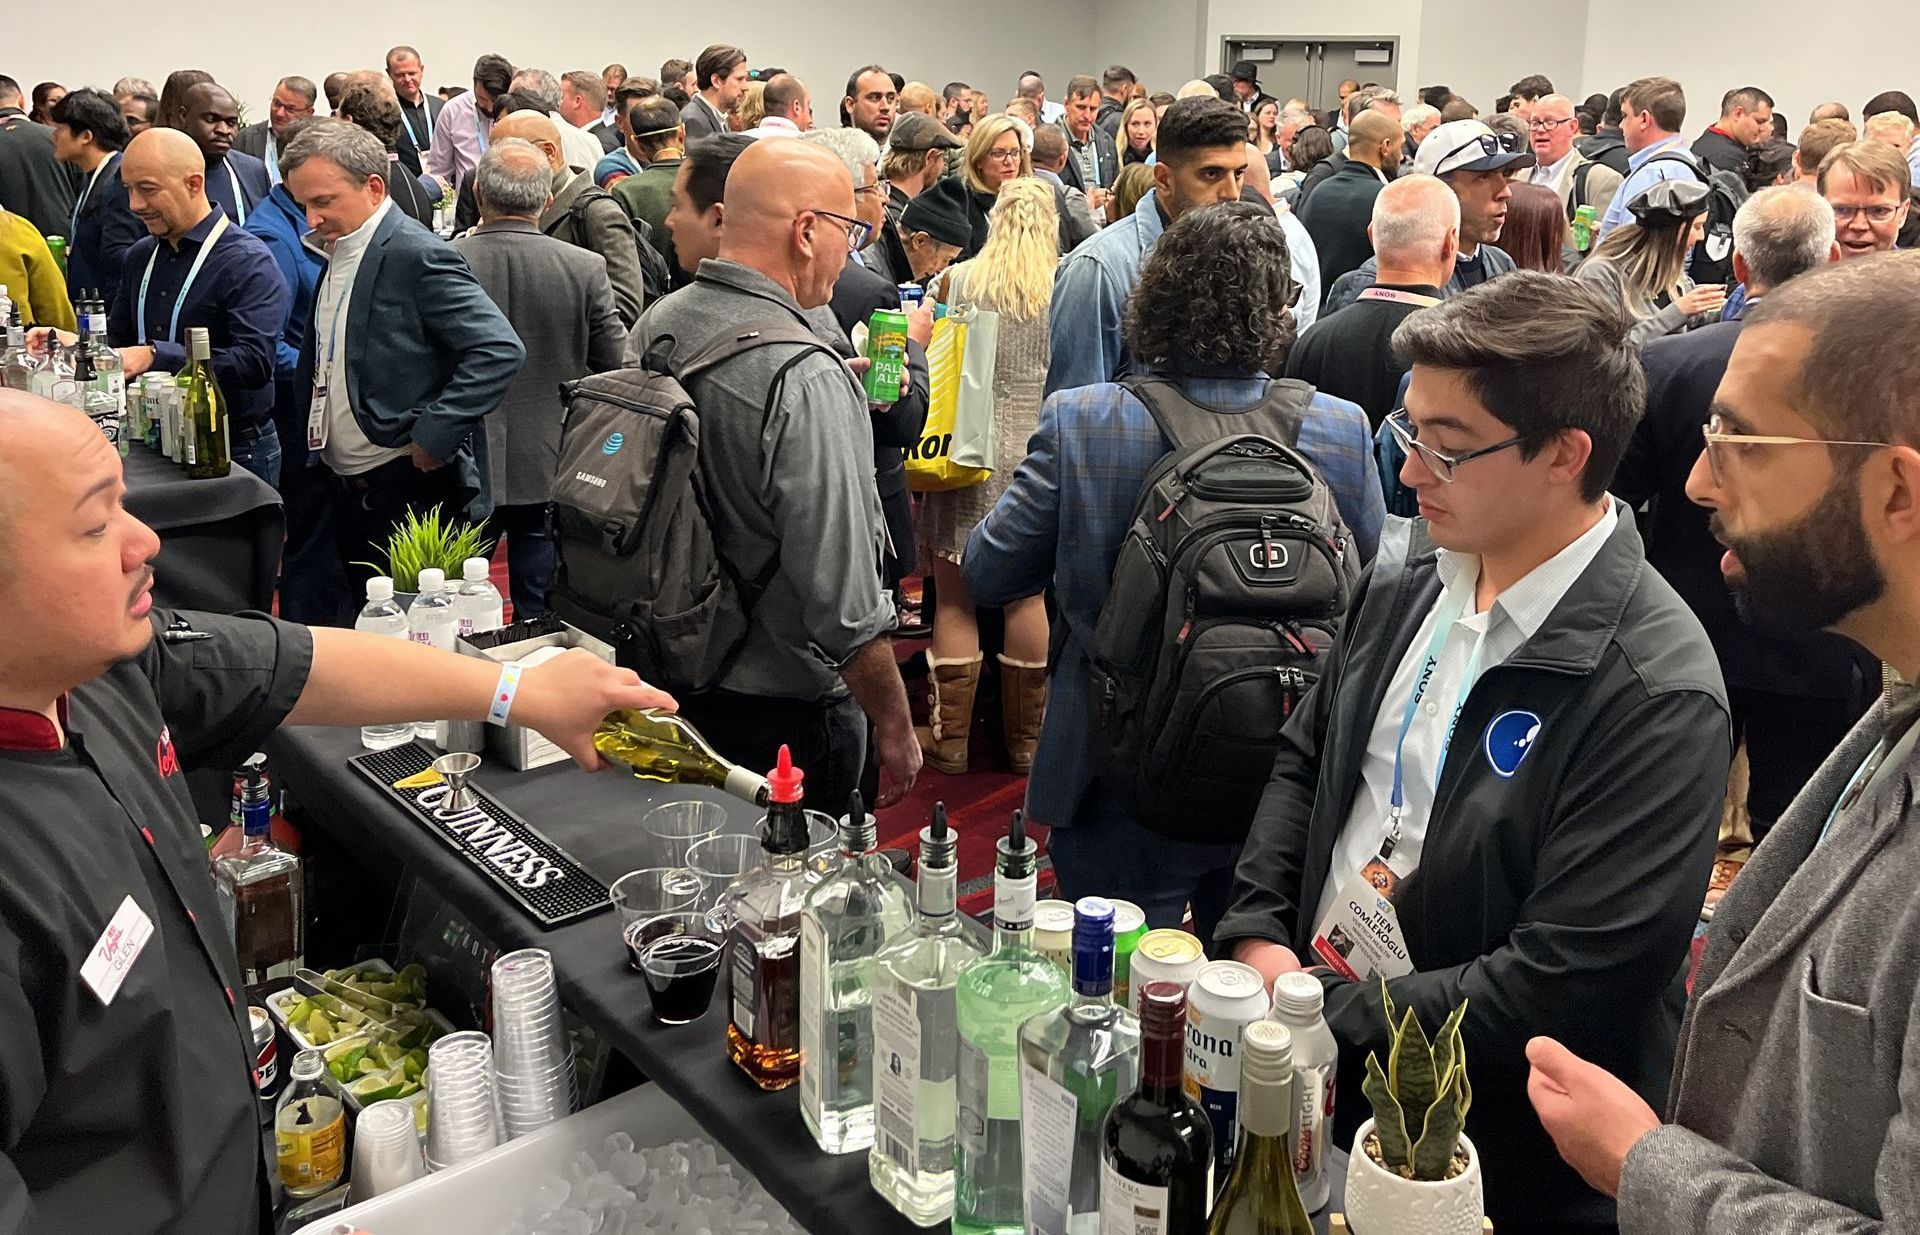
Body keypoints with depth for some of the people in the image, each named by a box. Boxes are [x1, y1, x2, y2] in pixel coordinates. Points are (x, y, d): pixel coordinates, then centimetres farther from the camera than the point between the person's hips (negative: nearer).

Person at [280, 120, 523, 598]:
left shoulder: (418, 256, -15)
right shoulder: (336, 253, 13)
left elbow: (499, 350, -23)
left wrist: (430, 439, -21)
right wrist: (312, 442, 10)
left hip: (411, 495, -9)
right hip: (347, 491, 9)